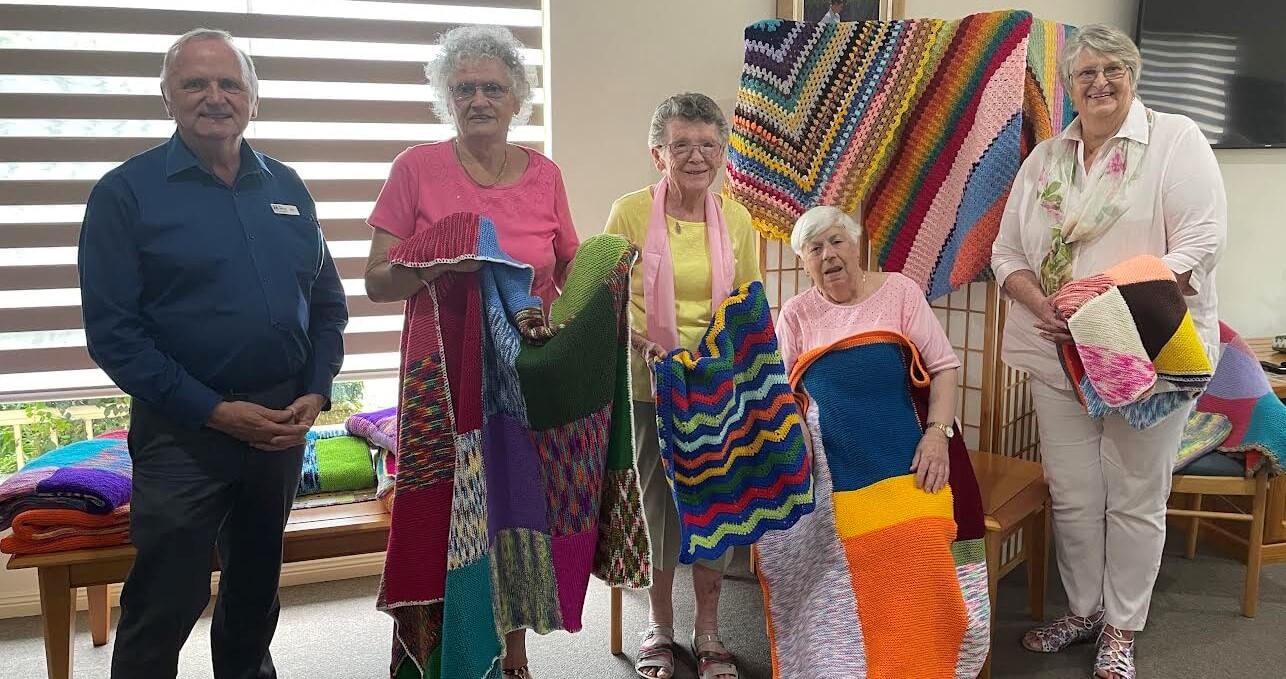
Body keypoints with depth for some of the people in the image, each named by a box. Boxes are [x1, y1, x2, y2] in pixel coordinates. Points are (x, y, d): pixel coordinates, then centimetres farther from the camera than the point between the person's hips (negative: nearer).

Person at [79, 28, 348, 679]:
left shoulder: (286, 187, 8)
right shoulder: (126, 191, -6)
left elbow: (327, 301, 11)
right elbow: (112, 330, -11)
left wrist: (315, 393, -4)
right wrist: (214, 411, -16)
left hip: (283, 422, 5)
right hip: (183, 430, -4)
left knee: (257, 579, 20)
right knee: (163, 606, 1)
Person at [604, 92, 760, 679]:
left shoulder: (736, 219, 1)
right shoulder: (631, 212, -9)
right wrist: (645, 347, -23)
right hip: (650, 387, -2)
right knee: (657, 502, 9)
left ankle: (708, 629, 28)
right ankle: (659, 625, 29)